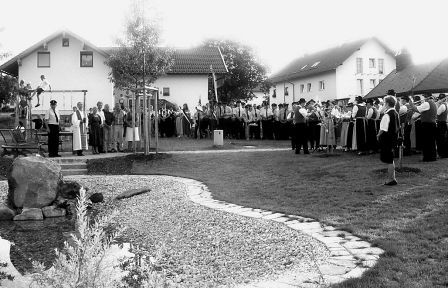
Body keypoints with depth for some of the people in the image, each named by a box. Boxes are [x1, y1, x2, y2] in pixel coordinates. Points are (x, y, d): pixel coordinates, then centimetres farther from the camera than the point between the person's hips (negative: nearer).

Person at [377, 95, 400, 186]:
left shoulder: (387, 115, -19)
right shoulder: (396, 113, 7)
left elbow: (383, 129, -20)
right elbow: (398, 127, 14)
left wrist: (378, 135, -4)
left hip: (387, 139, -8)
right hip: (394, 137, 8)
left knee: (389, 160, 0)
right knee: (390, 159, 18)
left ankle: (391, 179, 6)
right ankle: (392, 178, 23)